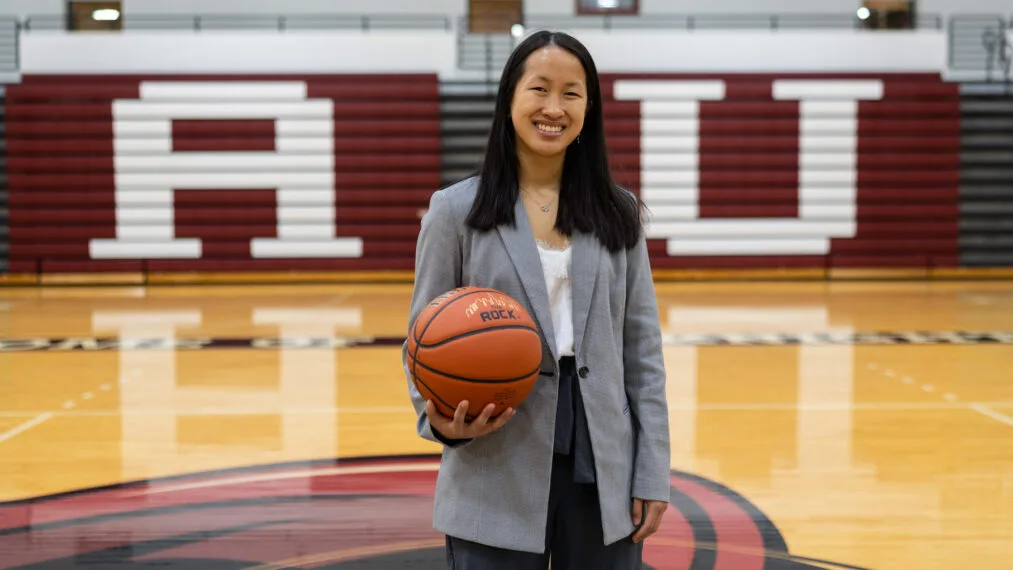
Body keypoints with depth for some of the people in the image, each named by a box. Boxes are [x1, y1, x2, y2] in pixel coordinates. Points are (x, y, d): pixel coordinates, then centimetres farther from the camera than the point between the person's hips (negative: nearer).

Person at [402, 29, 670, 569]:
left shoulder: (618, 212, 7)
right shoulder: (455, 210, 1)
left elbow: (642, 349, 6)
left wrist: (652, 475, 1)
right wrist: (441, 420, -17)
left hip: (604, 478, 2)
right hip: (495, 484, -2)